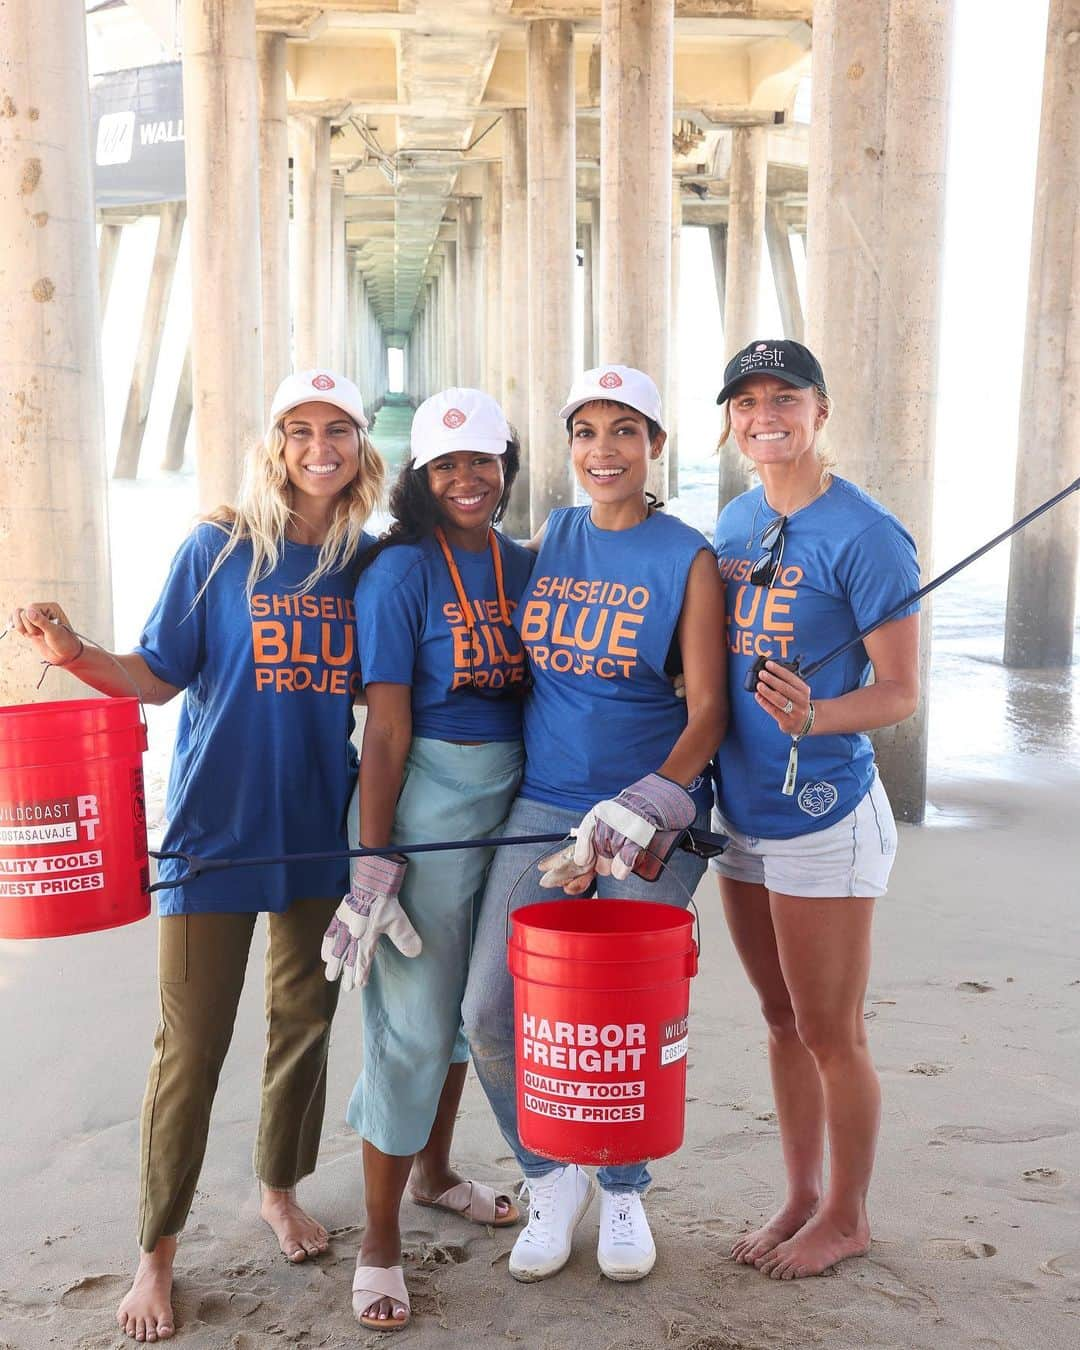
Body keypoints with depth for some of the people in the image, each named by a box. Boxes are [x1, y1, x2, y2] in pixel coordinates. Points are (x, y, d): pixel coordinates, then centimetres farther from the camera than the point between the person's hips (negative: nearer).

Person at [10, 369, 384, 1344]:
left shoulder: (371, 561, 3)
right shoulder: (218, 548, -5)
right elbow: (160, 676, -2)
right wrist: (75, 654, -17)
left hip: (323, 830, 3)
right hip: (218, 827, -3)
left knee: (305, 1019, 15)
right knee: (192, 1043, 1)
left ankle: (281, 1189, 38)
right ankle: (158, 1248, 18)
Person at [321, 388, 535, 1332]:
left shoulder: (524, 566, 7)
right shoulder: (401, 573, -10)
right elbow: (387, 727, -14)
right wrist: (374, 866, -15)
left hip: (513, 795, 6)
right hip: (425, 798, -6)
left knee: (471, 998, 18)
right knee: (415, 1017, -2)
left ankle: (434, 1170, 40)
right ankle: (381, 1240, 12)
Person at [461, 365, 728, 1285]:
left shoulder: (687, 557, -4)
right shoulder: (554, 537, 8)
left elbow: (707, 708, -9)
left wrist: (645, 805, -25)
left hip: (653, 817, -3)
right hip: (543, 803, 3)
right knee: (491, 1011, -3)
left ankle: (624, 1192, 31)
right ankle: (553, 1180, 22)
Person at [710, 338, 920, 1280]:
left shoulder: (864, 534, -13)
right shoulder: (733, 525, 8)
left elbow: (900, 691, -14)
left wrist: (812, 717, -31)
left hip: (824, 816, -7)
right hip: (743, 811, 7)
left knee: (831, 1033, 6)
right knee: (782, 1020, 18)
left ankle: (847, 1215, 26)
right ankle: (800, 1196, 34)